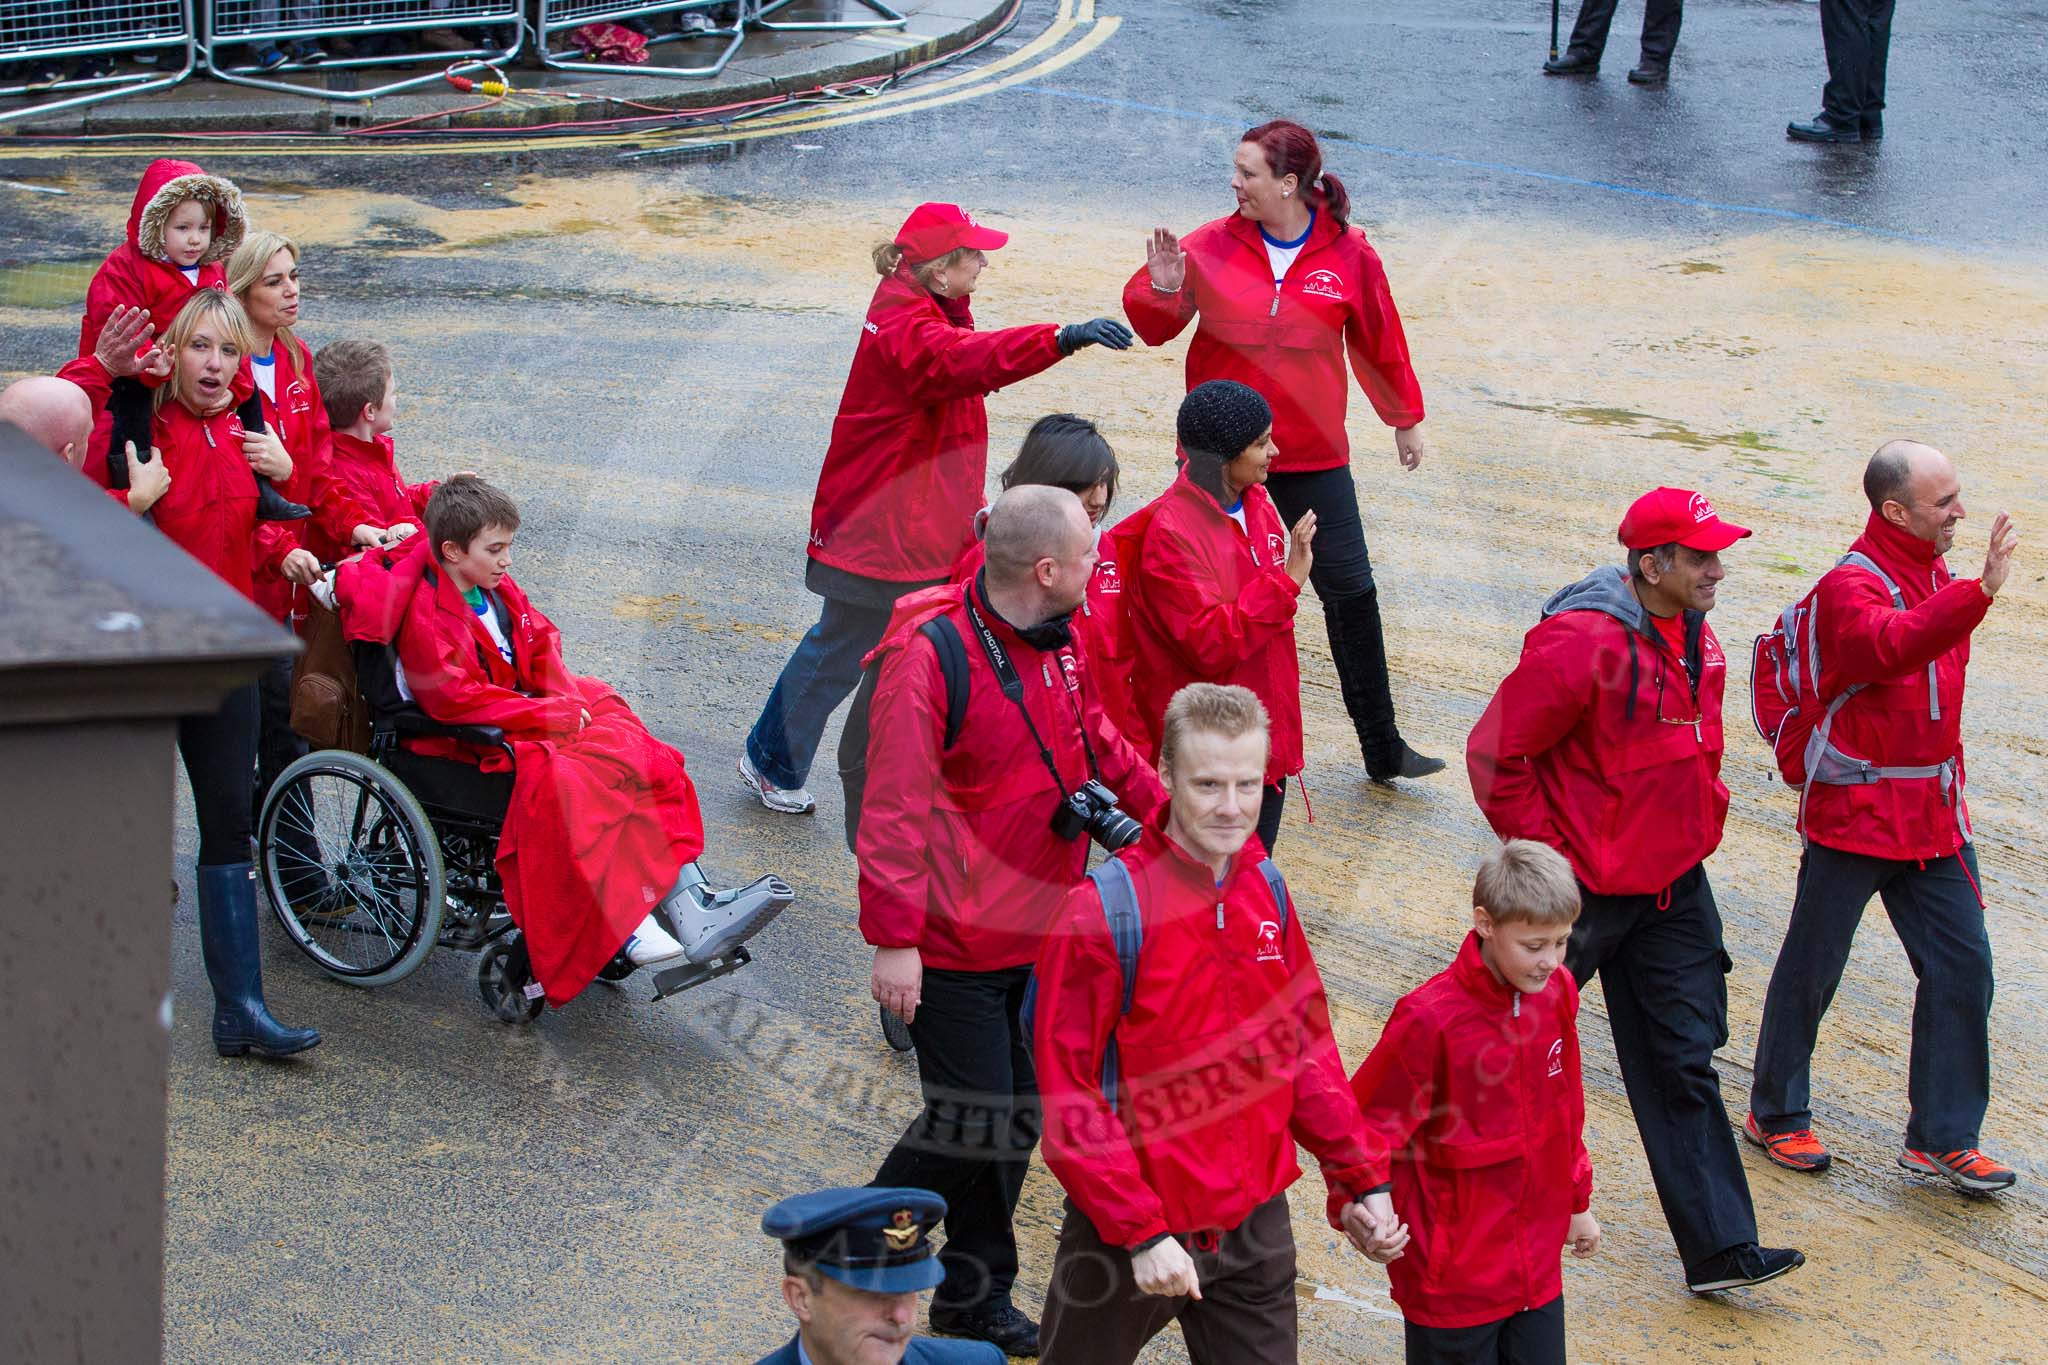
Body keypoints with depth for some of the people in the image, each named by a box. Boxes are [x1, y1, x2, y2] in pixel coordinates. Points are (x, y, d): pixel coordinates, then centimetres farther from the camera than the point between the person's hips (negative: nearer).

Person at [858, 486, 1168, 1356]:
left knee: (1016, 1118, 13)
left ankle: (974, 1297, 28)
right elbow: (894, 809, -22)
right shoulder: (932, 656, -22)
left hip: (1040, 929, 8)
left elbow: (1095, 743, 22)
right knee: (974, 1121, -4)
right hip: (956, 944, -8)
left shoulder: (1058, 644, 4)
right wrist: (894, 939, -22)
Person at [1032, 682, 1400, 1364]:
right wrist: (1141, 1233, -21)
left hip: (1256, 1231, 5)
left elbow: (1306, 1048, 10)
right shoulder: (1103, 911, -18)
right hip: (1125, 1235, -4)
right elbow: (1067, 1097, -17)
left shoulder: (1267, 892, 1)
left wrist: (1358, 1179, 4)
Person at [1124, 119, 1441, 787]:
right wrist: (1160, 291, -19)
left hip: (1313, 457, 0)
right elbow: (1155, 328, 3)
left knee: (1351, 593, 0)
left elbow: (1379, 342, 8)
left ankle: (1381, 747, 11)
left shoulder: (1348, 254, -5)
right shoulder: (1211, 246, -4)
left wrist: (1405, 419, 18)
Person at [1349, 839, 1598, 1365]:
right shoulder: (1431, 1019, -22)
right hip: (1452, 1277, -6)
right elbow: (1367, 1128, -13)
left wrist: (1576, 1202, 21)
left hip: (1538, 1262, 6)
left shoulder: (1557, 992, -2)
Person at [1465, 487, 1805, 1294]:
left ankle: (1719, 1246, 8)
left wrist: (1693, 823, 15)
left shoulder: (1692, 635, 4)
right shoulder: (1580, 643, -23)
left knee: (1683, 1059, 6)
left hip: (1670, 885, 7)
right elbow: (1496, 755, -19)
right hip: (1581, 888, -7)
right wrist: (1544, 856, -16)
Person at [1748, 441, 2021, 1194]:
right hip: (1854, 816, -7)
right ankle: (1775, 1114, 23)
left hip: (1932, 817, 7)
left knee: (1963, 968, 3)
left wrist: (1946, 782, 19)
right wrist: (1980, 591, -53)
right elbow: (1893, 646, -40)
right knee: (1811, 969, 6)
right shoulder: (1852, 587, -17)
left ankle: (1941, 1137, 11)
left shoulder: (1935, 578, 10)